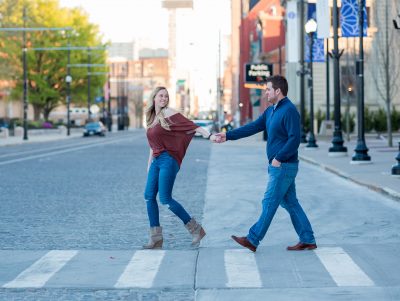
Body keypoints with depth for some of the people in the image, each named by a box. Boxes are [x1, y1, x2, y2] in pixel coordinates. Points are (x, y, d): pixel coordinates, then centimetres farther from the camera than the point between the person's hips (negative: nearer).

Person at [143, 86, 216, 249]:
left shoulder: (168, 113, -6)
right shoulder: (152, 118, 16)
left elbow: (191, 126, -15)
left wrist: (209, 135, -28)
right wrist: (149, 164, 24)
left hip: (168, 160, -7)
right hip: (156, 161, 7)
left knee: (165, 199, -12)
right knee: (149, 196, 1)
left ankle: (196, 229, 0)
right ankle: (156, 238, 6)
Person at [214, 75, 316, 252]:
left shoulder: (289, 111, -16)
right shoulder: (271, 111, 14)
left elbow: (294, 139, -22)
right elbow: (253, 127, 14)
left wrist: (279, 158, -22)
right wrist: (228, 136, 10)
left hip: (284, 166, -10)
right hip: (277, 165, 10)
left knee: (269, 203, -4)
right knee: (290, 203, 10)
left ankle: (253, 240, 1)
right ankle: (308, 240, 14)